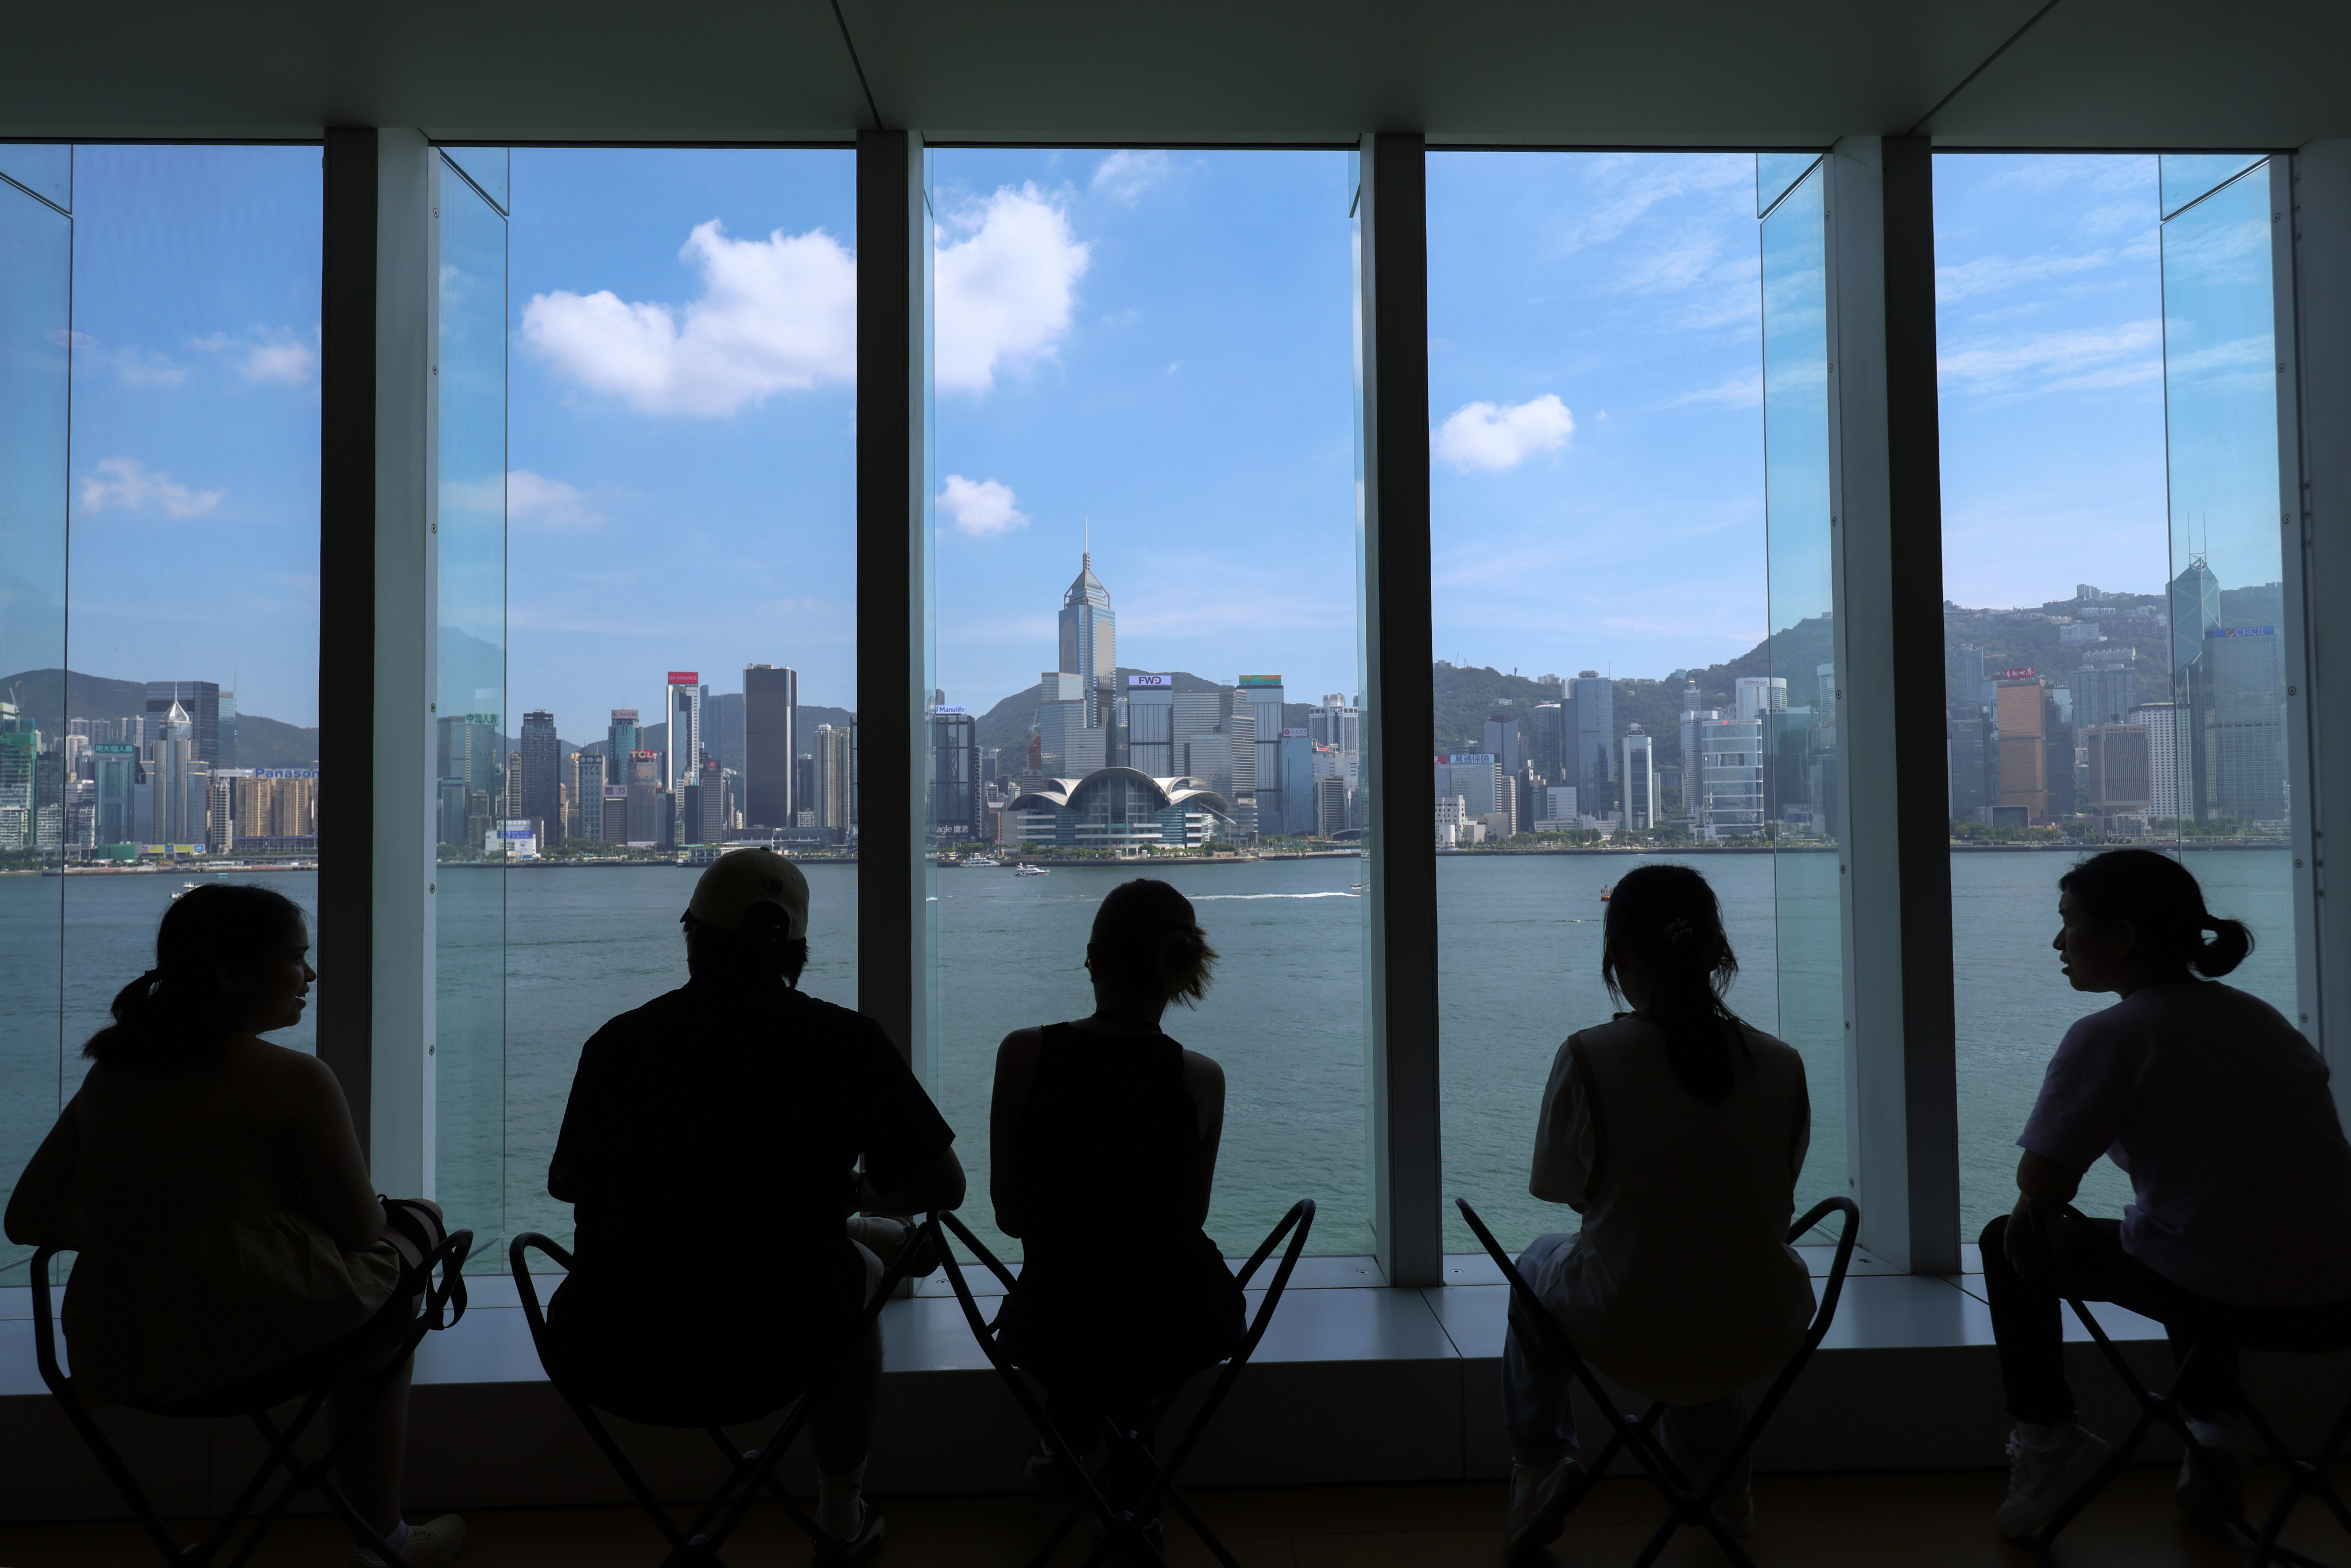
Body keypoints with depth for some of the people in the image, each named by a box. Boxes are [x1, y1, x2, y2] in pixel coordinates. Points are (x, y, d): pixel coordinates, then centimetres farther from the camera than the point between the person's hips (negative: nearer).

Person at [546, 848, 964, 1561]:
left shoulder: (618, 1041, -2)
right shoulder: (846, 1041, -7)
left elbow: (567, 1185, 12)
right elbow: (943, 1188, -1)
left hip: (605, 1365, 3)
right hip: (767, 1363, -2)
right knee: (859, 1268, 29)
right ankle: (841, 1519, 39)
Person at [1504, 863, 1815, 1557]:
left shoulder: (1590, 1056, -19)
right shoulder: (1781, 1064, -9)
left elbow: (1564, 1186, -5)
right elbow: (1778, 1200, 4)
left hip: (1630, 1339, -3)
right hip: (1762, 1338, 3)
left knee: (1539, 1264, 31)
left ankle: (1539, 1465, 35)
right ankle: (1726, 1489, 52)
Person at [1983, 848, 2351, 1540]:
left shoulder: (2109, 1037, -11)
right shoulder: (2262, 1017, 12)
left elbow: (2041, 1184, -13)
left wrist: (2033, 1212, 10)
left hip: (2227, 1300, -7)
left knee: (2010, 1241, 12)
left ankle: (2046, 1442, 11)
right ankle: (2214, 1436, 28)